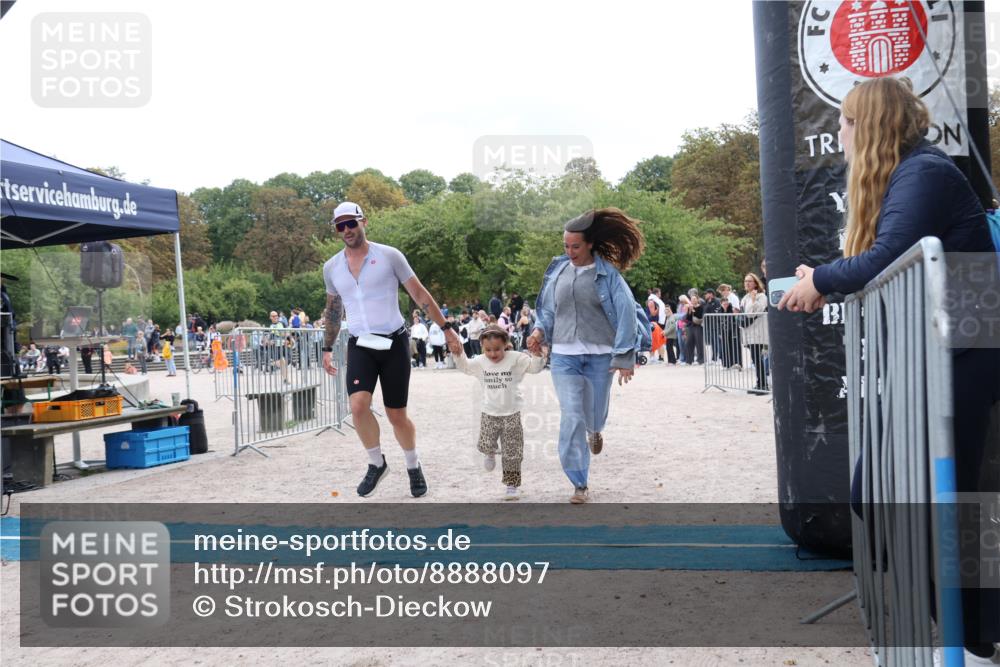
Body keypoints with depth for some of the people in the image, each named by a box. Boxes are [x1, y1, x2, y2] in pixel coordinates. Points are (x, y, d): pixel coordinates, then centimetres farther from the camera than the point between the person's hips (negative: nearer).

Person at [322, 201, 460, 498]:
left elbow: (420, 294, -1)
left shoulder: (389, 255, -4)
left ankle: (413, 467, 29)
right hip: (360, 345, 2)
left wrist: (446, 328, -3)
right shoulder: (331, 267, 7)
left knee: (396, 415, 2)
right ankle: (376, 463, 5)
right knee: (358, 404, -20)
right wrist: (327, 348, 19)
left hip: (394, 342, -2)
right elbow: (333, 310, 21)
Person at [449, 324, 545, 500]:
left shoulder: (516, 358, -11)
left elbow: (535, 367, -16)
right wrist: (458, 355, -3)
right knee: (485, 445, -5)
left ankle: (512, 485, 16)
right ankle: (490, 453, 34)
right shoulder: (480, 362, -2)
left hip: (511, 413, -2)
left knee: (512, 453, 3)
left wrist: (537, 353, -34)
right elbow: (465, 367, 14)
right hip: (489, 413, 2)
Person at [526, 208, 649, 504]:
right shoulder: (557, 270, 4)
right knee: (571, 418, -8)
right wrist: (539, 331, -4)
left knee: (594, 414, 13)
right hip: (564, 355, 2)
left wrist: (624, 356, -12)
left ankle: (595, 431, 54)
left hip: (600, 355, -1)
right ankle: (580, 484, 3)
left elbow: (626, 313, -8)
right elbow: (547, 309, 15)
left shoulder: (607, 273, -6)